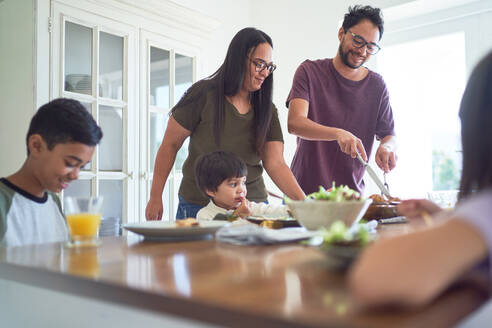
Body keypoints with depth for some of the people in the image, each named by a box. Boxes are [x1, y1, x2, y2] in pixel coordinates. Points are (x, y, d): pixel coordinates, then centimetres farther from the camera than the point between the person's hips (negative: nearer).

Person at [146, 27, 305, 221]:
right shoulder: (204, 94, -10)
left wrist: (304, 203, -19)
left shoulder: (267, 110, 2)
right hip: (198, 206, -3)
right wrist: (155, 197, -5)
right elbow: (170, 145, -5)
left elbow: (276, 164, -6)